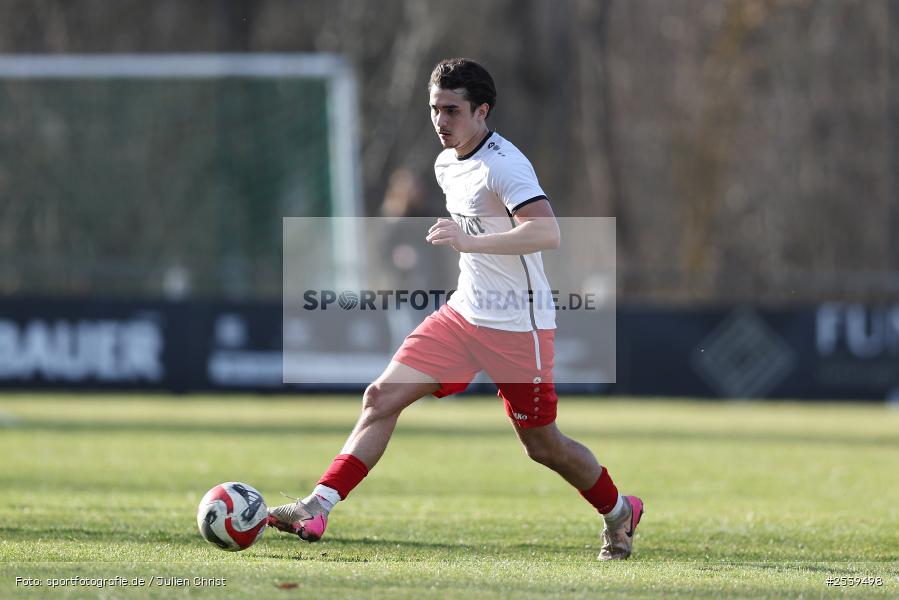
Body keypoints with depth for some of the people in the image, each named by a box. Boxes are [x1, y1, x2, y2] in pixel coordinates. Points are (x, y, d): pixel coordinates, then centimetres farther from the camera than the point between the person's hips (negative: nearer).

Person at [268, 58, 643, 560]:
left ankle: (619, 513, 31)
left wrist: (470, 241, -40)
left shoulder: (504, 165, -20)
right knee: (383, 396, -8)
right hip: (463, 313, 8)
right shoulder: (447, 165, 9)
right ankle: (317, 509, -11)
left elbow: (548, 233, -35)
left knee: (542, 444, 5)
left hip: (518, 329, -7)